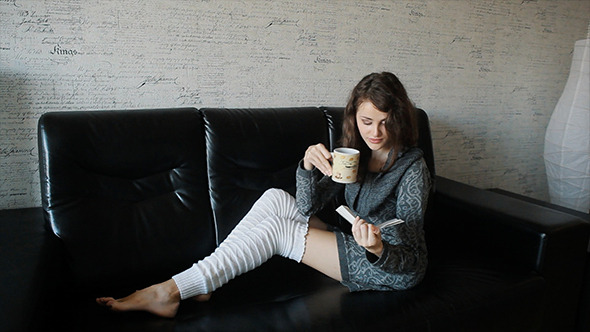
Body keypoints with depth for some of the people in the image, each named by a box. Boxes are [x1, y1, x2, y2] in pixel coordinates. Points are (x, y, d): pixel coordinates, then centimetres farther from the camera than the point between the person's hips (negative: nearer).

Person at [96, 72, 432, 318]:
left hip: (394, 268, -6)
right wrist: (309, 167, -27)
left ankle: (171, 291, -16)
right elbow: (307, 207, -7)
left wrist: (378, 249, -44)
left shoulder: (412, 167, -17)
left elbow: (407, 257, -20)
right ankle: (204, 282, -11)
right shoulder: (354, 151, 1)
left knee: (277, 228, -20)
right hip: (359, 247, 6)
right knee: (275, 198, -12)